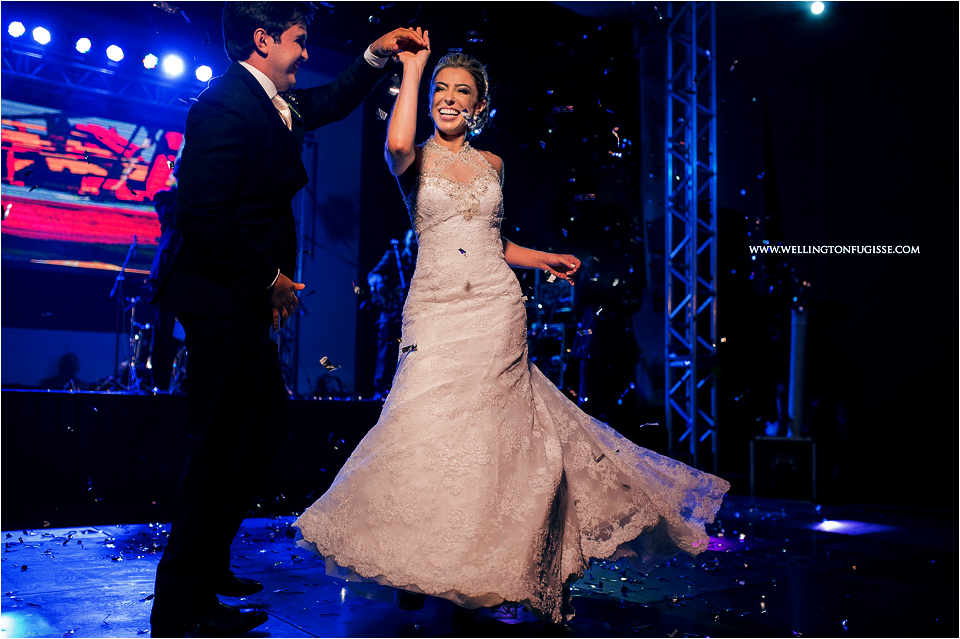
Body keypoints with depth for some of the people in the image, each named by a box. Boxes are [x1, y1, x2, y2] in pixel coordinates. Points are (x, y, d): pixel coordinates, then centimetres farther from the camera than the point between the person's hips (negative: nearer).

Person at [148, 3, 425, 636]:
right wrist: (268, 280, -16)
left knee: (267, 422, 16)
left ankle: (208, 565, 31)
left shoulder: (278, 101, 14)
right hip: (224, 300, -11)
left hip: (247, 300, 11)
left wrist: (377, 54, 25)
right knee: (226, 442, -4)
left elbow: (332, 101, 34)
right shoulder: (225, 106, -17)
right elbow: (204, 218, -24)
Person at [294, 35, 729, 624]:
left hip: (496, 307, 3)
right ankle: (422, 570, 15)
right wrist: (413, 69, -10)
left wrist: (545, 260, 12)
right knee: (428, 432, -7)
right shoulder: (414, 160, 5)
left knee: (500, 434, 3)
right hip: (436, 308, -2)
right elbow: (397, 143, -21)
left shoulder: (491, 163, 16)